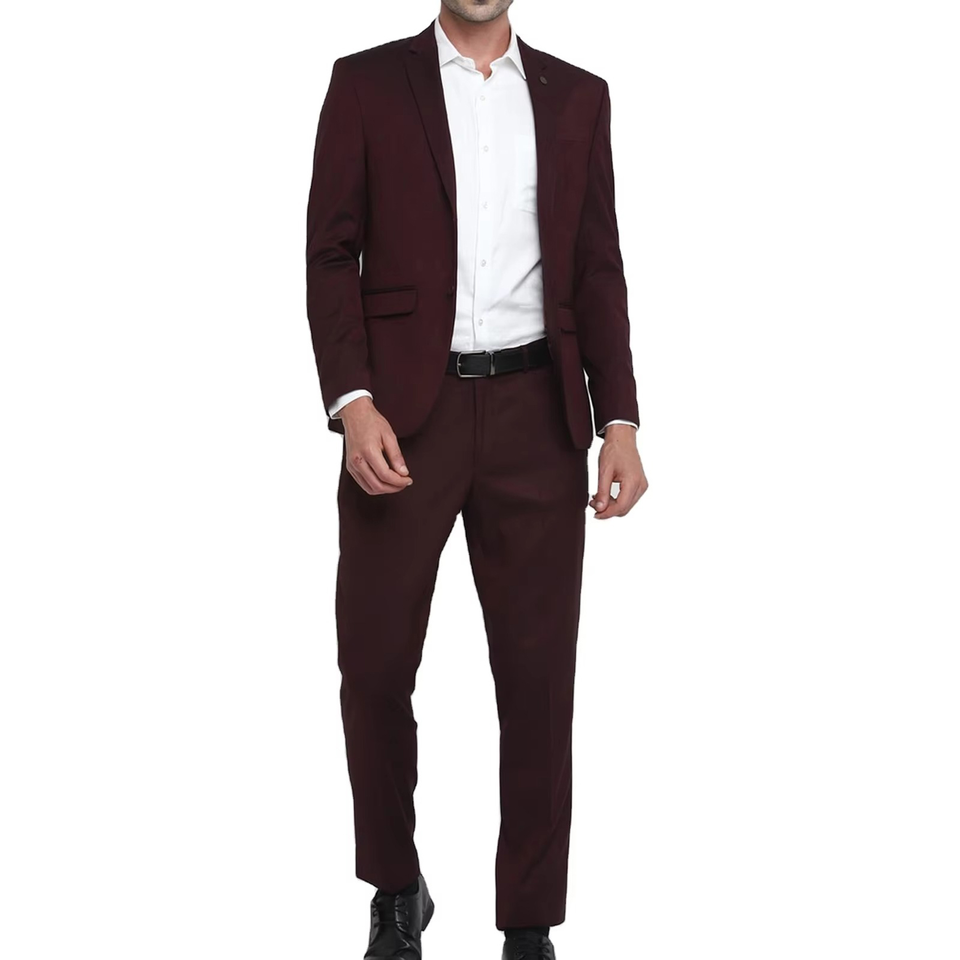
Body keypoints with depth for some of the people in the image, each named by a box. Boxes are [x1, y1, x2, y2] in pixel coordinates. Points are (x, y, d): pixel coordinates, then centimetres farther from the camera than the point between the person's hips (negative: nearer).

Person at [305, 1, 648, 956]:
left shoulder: (576, 97, 11)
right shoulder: (366, 83, 5)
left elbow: (597, 269, 10)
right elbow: (331, 253, 0)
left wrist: (619, 421, 0)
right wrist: (352, 402, -13)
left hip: (536, 414, 2)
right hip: (402, 412, -1)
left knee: (538, 674, 3)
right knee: (374, 668, 4)